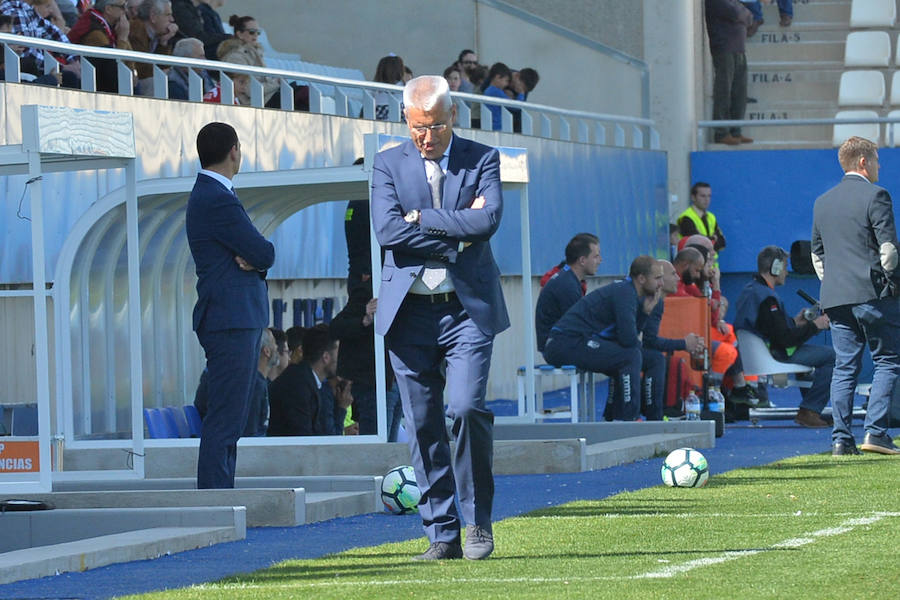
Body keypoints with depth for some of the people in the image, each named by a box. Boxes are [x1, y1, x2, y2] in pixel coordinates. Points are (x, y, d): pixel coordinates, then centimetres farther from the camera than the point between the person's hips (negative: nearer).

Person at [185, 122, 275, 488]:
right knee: (224, 419, -11)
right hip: (231, 319, -11)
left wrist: (253, 258, -5)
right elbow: (265, 254, -15)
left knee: (232, 419, 12)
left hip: (239, 319, 11)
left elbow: (260, 255, 17)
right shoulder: (218, 201, -15)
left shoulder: (209, 195, 18)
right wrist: (259, 257, 7)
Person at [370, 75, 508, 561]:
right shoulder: (388, 164, 7)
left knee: (467, 408, -16)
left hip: (467, 308, -2)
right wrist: (456, 234, -9)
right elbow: (388, 231, -8)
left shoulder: (481, 160, 5)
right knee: (422, 425, 2)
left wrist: (421, 219, -10)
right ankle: (441, 533, 9)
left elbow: (488, 220, -13)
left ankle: (478, 521, 1)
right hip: (409, 311, 2)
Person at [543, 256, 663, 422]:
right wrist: (637, 343, 1)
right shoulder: (624, 293, -15)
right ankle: (626, 421, -14)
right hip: (567, 344, -11)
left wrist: (645, 312, 4)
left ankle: (615, 418, 19)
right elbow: (628, 338, -22)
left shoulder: (626, 290, 17)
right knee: (631, 355, -18)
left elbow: (629, 334, 16)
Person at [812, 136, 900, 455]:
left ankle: (841, 439, 1)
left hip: (835, 297, 6)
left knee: (844, 367, 7)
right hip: (873, 294, -6)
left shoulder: (822, 202, 15)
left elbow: (817, 252, 18)